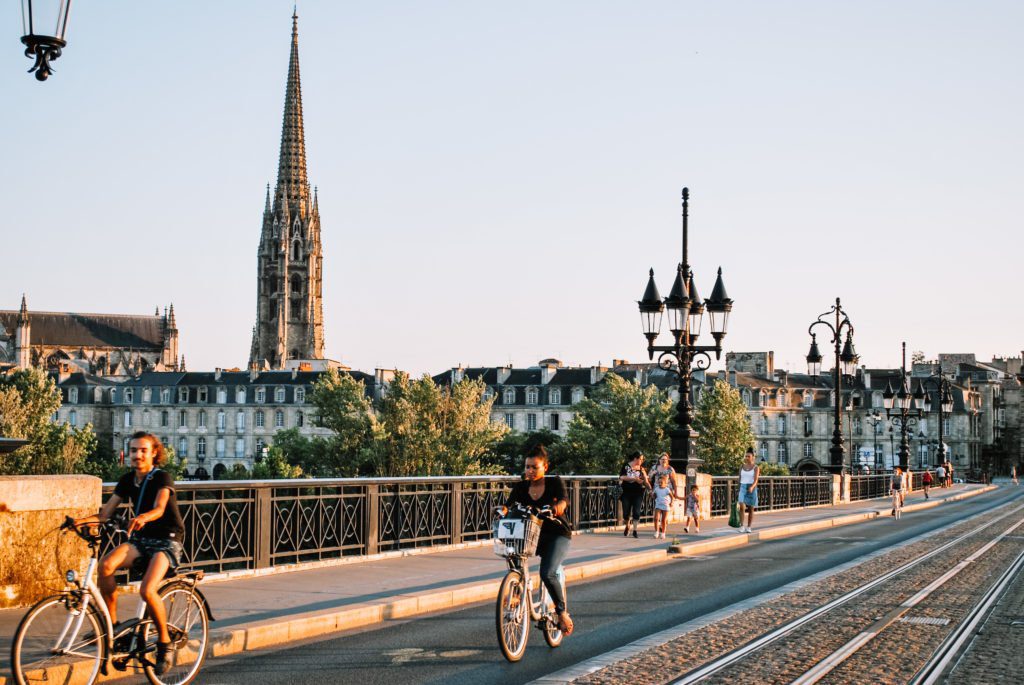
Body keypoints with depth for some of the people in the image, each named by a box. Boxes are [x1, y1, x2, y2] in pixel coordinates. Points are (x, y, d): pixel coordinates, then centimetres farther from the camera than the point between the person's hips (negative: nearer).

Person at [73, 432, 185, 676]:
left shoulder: (162, 477, -10)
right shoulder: (128, 480, 6)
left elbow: (159, 508, -29)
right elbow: (105, 513, 2)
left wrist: (143, 517, -51)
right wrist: (82, 520, -18)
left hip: (166, 541, -5)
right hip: (140, 540, 5)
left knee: (147, 590, -30)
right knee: (106, 564, -27)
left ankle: (164, 642, -8)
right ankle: (111, 624, -14)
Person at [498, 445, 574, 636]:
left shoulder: (554, 482, -8)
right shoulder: (521, 487, 0)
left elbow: (564, 498, -27)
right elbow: (509, 504, -13)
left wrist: (560, 505, -51)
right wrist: (503, 509, -38)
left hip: (558, 534, -4)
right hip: (533, 533, 4)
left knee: (547, 573, -23)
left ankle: (562, 612, -4)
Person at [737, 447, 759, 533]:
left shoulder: (756, 467, -3)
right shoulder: (741, 467, 8)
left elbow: (756, 480, -15)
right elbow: (740, 479, 12)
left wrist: (752, 487, -34)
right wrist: (739, 491, 12)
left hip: (752, 489, -2)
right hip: (743, 488, 2)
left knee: (751, 509, 4)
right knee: (742, 506, -19)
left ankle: (748, 527, 14)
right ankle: (741, 526, -15)